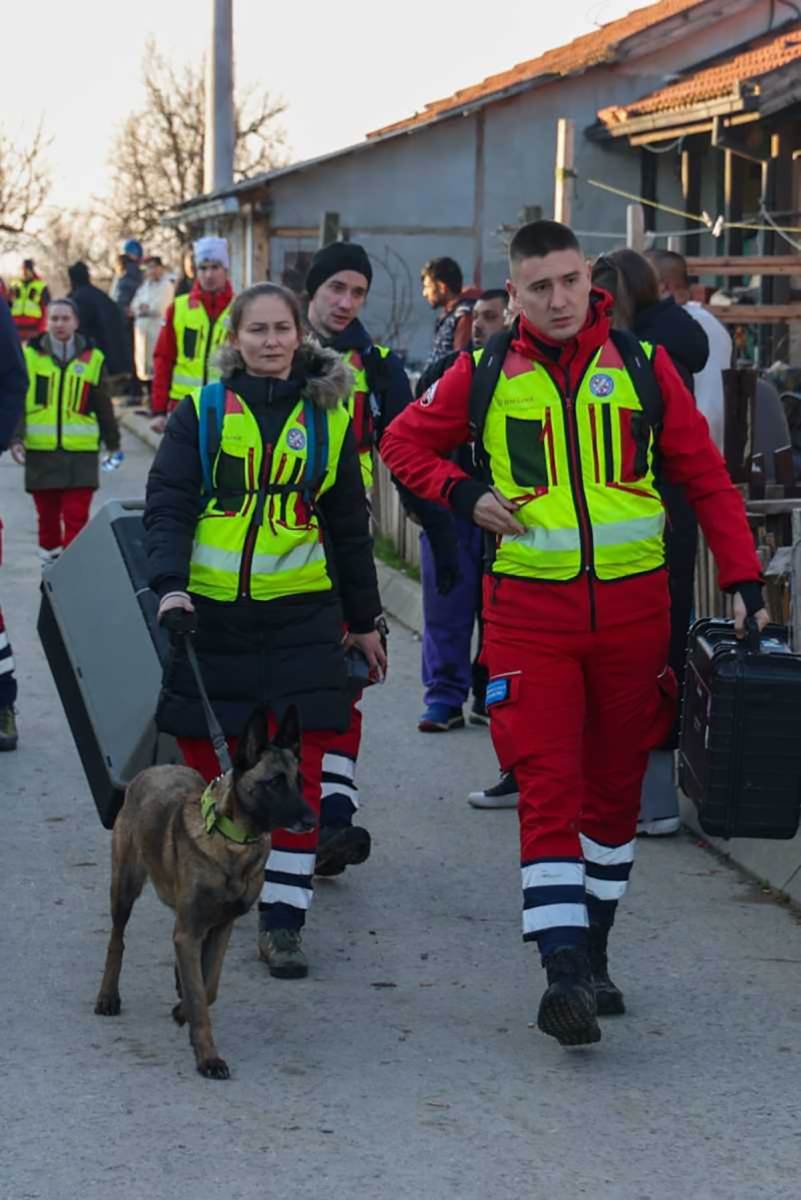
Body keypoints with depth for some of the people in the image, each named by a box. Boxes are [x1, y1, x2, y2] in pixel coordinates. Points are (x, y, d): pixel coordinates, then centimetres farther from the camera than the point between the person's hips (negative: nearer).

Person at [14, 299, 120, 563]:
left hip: (81, 452, 0)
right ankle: (50, 559, 26)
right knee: (47, 512, 9)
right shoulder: (30, 355, 2)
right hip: (41, 450, 1)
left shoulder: (92, 358, 5)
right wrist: (17, 436, -10)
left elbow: (103, 405, 12)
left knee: (77, 516, -6)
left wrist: (112, 442, 17)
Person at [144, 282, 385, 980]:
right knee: (205, 764, 7)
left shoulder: (327, 418, 8)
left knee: (299, 775, -7)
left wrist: (365, 621, 17)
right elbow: (168, 503, -3)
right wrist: (171, 583, -19)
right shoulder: (202, 412, 3)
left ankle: (282, 921, -2)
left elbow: (349, 527, 15)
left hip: (300, 616, 0)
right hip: (210, 610, 0)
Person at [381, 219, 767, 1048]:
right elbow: (405, 442, 13)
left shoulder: (642, 366, 1)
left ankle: (591, 954, 27)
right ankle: (564, 970, -12)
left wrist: (743, 580, -2)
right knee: (549, 788, -10)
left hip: (633, 607, 2)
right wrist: (463, 492, -5)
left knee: (616, 786, 11)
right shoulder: (485, 374, 1)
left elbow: (706, 478, 4)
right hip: (530, 611, -1)